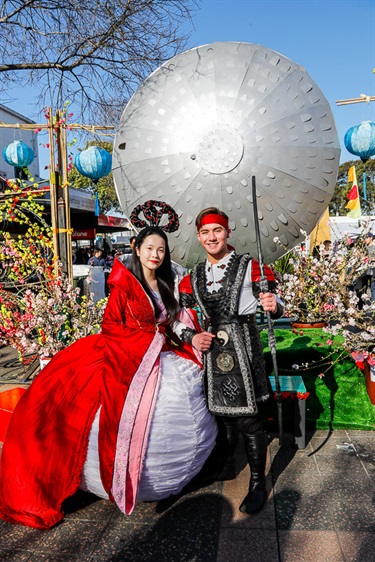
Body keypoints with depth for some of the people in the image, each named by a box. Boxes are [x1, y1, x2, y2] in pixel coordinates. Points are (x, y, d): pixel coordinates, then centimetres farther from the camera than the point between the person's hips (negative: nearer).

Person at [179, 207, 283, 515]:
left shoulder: (249, 267, -3)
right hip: (211, 349, 4)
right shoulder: (193, 278, 10)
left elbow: (275, 306, -3)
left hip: (244, 348, -4)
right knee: (223, 415, 17)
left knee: (247, 419, 1)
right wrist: (192, 337, -6)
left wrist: (274, 306, -26)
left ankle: (258, 484, 20)